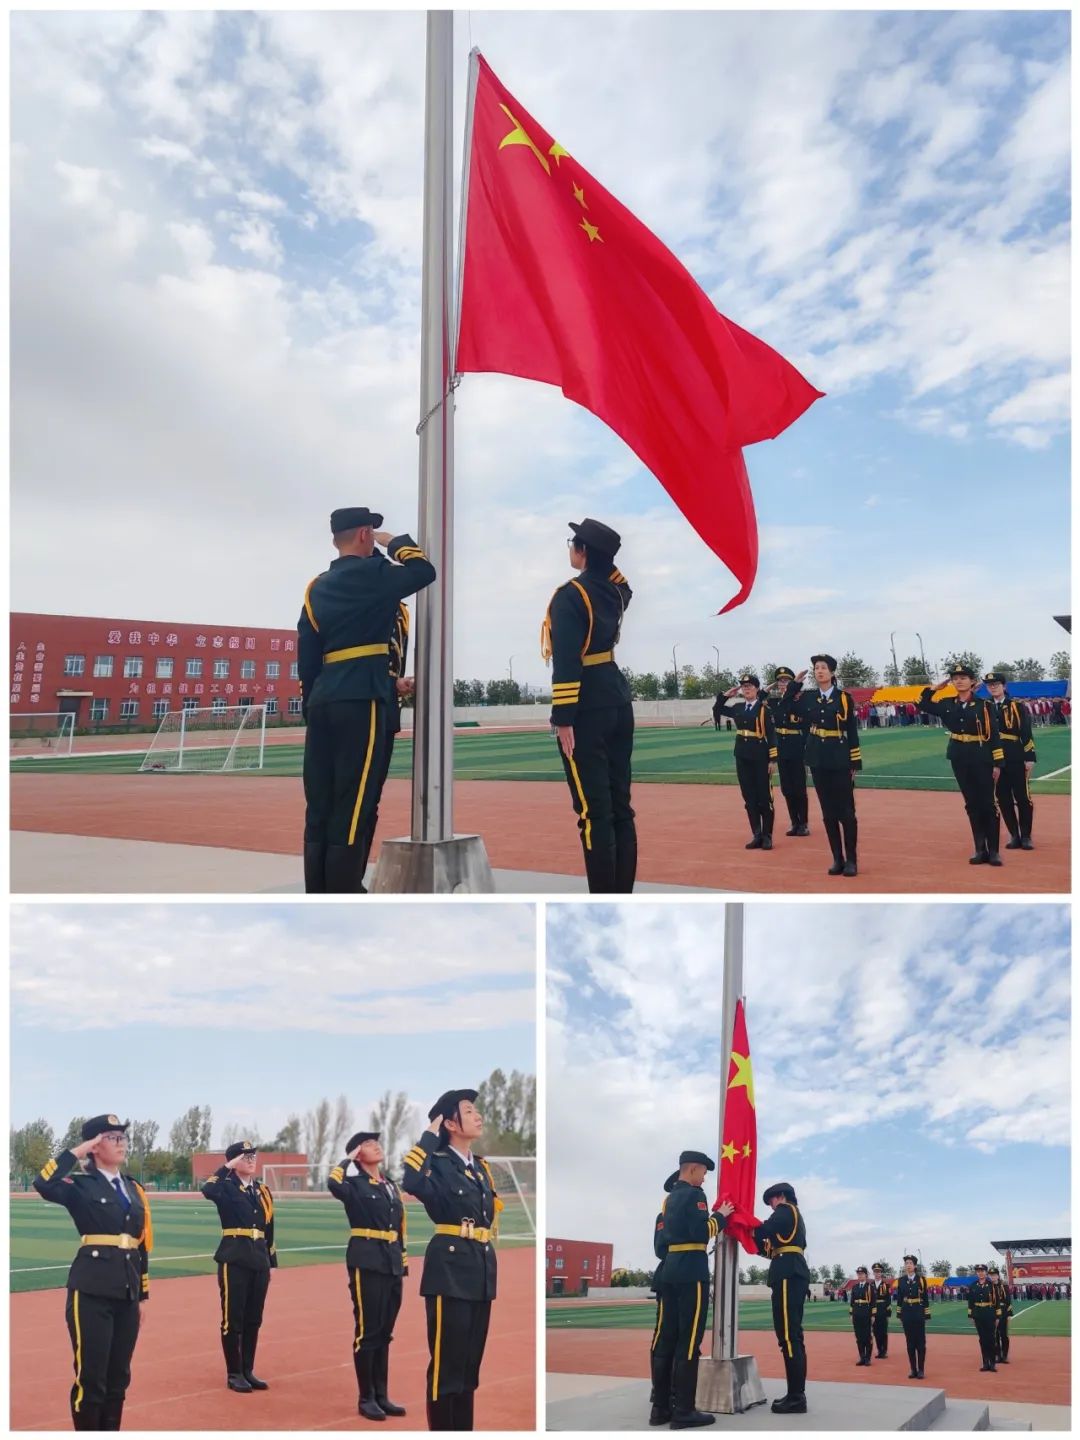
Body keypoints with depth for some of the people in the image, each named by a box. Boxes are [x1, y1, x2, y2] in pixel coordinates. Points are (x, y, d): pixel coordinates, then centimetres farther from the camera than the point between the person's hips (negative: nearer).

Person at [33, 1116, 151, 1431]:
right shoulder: (81, 1185, -4)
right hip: (92, 1291, -6)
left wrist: (142, 1293, 16)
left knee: (118, 1377, 13)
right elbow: (43, 1185, -27)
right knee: (90, 1378, -1)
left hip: (127, 1292, 6)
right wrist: (76, 1151, -18)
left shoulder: (134, 1188, 13)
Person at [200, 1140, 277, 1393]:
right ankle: (234, 1374, 12)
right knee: (233, 1319, 2)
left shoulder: (263, 1190, 13)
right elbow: (207, 1190, -31)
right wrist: (227, 1168, -21)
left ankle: (248, 1371, 22)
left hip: (259, 1260, 6)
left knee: (253, 1319, 12)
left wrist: (272, 1262, 15)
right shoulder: (226, 1187, -4)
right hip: (234, 1259, -6)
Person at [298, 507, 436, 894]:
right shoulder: (372, 574, -3)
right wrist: (395, 542, 15)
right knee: (352, 809, -6)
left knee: (320, 807, 8)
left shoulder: (316, 588, 16)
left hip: (322, 703, 7)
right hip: (360, 702, -7)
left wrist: (312, 705, 19)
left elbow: (306, 656, 15)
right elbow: (425, 571, 2)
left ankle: (318, 903, 11)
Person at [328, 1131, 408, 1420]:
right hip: (367, 1262, -7)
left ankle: (381, 1395, 22)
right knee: (367, 1331, 0)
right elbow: (333, 1184, -32)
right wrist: (347, 1159, -17)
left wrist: (403, 1261, 16)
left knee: (384, 1332, 13)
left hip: (392, 1263, 7)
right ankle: (366, 1398, 10)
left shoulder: (391, 1185, 14)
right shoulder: (355, 1184, -7)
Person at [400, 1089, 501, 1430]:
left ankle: (464, 1429, 24)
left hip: (481, 1268, 8)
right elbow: (412, 1183, -32)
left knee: (471, 1360, 14)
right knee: (447, 1360, -2)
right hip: (450, 1267, -8)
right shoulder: (437, 1163, -9)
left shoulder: (481, 1167, 14)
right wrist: (428, 1137, -24)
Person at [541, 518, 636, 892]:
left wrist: (563, 719, -19)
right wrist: (605, 561, 24)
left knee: (593, 811, -7)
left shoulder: (569, 596, -12)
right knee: (619, 806, 10)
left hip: (587, 710, -8)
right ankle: (622, 898, 15)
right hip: (618, 702, 8)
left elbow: (566, 662, -19)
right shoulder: (614, 590, 11)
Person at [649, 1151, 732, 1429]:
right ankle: (683, 1411, -5)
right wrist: (721, 1216, -3)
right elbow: (702, 1232, -17)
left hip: (669, 1269, 8)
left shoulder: (668, 1199, 18)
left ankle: (660, 1407, 10)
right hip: (691, 1270, -8)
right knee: (689, 1340, -6)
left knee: (665, 1337, 7)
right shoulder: (693, 1194, -7)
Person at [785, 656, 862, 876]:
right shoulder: (809, 698, 5)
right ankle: (838, 859, 15)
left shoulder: (844, 698, -4)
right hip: (818, 761, 4)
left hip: (840, 760, -3)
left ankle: (851, 860, 8)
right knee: (828, 813, 7)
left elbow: (852, 732, -3)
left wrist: (855, 764, -6)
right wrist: (795, 684, 5)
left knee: (846, 812, -1)